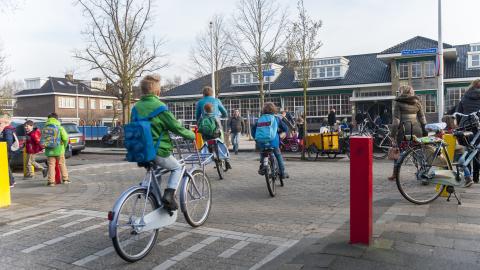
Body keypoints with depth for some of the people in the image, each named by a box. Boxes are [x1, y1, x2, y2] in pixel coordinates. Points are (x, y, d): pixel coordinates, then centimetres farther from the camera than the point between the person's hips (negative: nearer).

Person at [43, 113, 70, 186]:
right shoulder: (59, 127, -7)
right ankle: (65, 179, 17)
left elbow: (42, 140, 0)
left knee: (51, 165, 5)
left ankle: (51, 181, 2)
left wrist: (46, 146, 13)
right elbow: (65, 138, -12)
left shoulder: (44, 128, 2)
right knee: (62, 164, 12)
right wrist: (64, 146, 3)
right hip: (59, 150, -2)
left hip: (49, 150, 2)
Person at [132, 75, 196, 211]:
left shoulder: (135, 107, 5)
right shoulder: (159, 107, -14)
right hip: (158, 151, -6)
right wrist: (193, 135, 5)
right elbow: (177, 127, -11)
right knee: (177, 168, 16)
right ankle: (169, 195, -3)